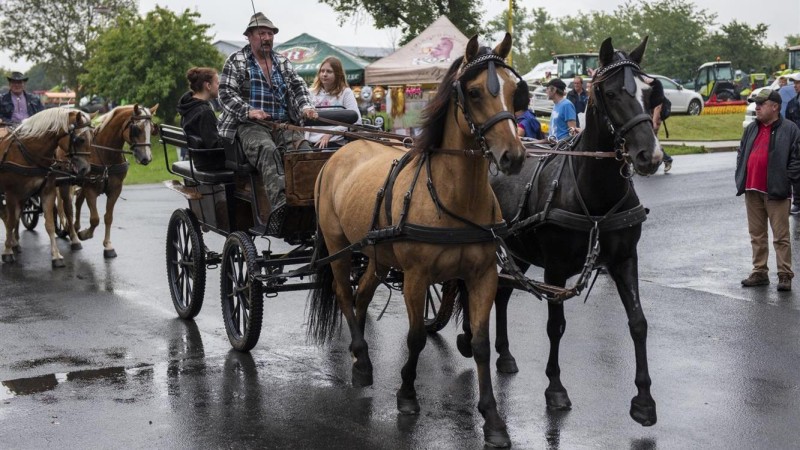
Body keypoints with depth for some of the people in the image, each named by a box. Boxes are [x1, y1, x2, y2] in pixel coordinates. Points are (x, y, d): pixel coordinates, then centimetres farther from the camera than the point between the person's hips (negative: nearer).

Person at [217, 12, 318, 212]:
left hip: (283, 125, 5)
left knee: (304, 149, -25)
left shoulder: (282, 62, 22)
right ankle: (280, 200, -51)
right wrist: (247, 111, -16)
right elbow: (226, 92, 0)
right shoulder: (236, 60, 8)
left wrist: (305, 106, -5)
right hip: (250, 126, -5)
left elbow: (298, 86, 18)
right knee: (267, 150, -36)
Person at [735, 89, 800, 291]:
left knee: (781, 236, -3)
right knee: (757, 235, 11)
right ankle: (759, 272, 19)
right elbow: (741, 152, 23)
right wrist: (741, 177, 13)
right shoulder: (751, 129, 14)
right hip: (752, 191, 6)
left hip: (776, 192, -6)